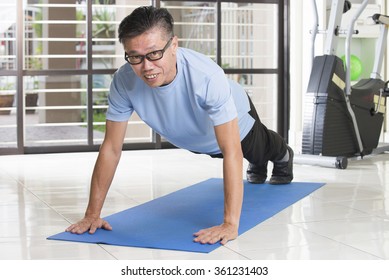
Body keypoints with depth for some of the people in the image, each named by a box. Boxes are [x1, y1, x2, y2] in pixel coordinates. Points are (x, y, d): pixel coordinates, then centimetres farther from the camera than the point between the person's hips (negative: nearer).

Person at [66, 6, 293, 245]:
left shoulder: (207, 76, -51)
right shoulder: (124, 81, -40)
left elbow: (231, 151, -51)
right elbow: (111, 148, -31)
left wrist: (230, 224, -57)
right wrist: (92, 213, -32)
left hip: (235, 124, -3)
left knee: (261, 151, 32)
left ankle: (283, 156, 68)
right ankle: (258, 166, 70)